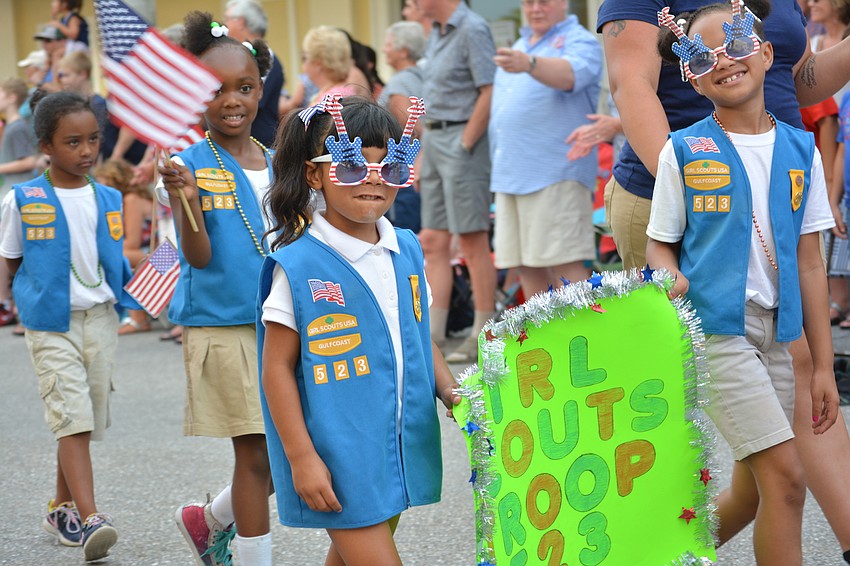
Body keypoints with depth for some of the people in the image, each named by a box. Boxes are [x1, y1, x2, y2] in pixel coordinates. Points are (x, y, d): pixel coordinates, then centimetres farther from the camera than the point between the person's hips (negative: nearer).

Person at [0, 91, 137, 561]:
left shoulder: (108, 200, 7)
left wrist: (135, 283, -3)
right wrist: (48, 283, -8)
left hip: (101, 319, 4)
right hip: (51, 324, -4)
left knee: (84, 420, 10)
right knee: (72, 417, -14)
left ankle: (62, 507, 27)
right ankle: (89, 520, -20)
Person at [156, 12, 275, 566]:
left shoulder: (276, 165, 8)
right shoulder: (190, 165, -7)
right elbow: (199, 256, -14)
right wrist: (185, 199, -31)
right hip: (222, 327, -6)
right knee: (257, 456, -3)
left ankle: (210, 520, 33)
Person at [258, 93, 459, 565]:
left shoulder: (407, 251, 7)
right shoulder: (298, 265, -12)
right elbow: (278, 368, -10)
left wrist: (449, 390, 1)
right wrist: (301, 458, -13)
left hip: (403, 450, 6)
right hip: (338, 455, -6)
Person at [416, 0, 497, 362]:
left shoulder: (472, 30, -12)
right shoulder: (436, 33, 16)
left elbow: (489, 94, -18)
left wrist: (465, 144, -16)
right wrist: (423, 153, 15)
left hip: (462, 141, -9)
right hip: (433, 140, 9)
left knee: (473, 241, -4)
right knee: (432, 241, 9)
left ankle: (483, 336, 3)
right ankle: (432, 335, 13)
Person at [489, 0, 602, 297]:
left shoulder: (580, 42, -2)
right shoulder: (519, 45, 22)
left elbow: (570, 74, -26)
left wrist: (529, 63, -45)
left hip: (556, 175, -8)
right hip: (510, 177, 8)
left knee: (564, 264, -12)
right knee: (527, 267, 8)